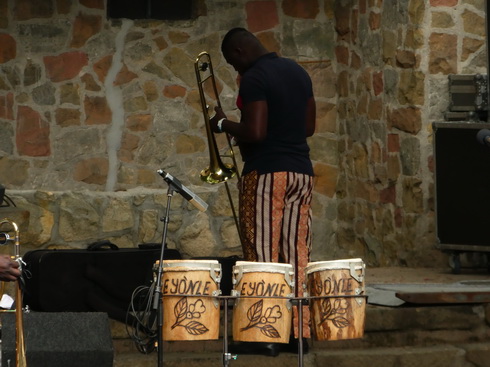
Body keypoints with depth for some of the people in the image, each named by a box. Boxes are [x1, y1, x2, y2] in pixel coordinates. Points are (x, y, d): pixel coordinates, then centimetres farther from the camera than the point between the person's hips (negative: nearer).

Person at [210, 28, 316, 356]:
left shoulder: (254, 79, -12)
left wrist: (223, 124, -3)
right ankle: (300, 332, 8)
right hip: (301, 172, 8)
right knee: (297, 254, 8)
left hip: (266, 173, -8)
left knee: (262, 255, -3)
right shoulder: (298, 72, 13)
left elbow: (255, 133, -19)